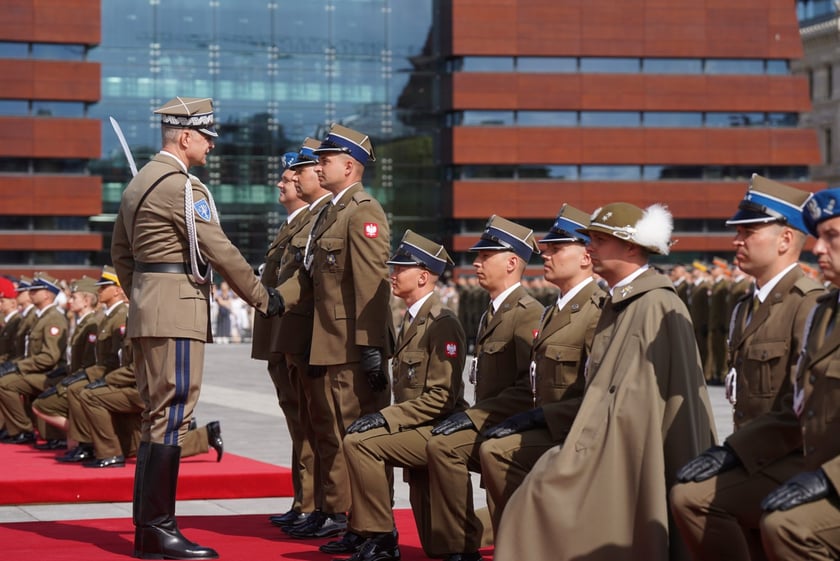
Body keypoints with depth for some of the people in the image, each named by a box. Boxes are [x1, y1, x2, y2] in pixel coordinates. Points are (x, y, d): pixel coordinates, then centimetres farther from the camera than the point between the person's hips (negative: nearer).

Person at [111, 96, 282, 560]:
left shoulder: (139, 182, 17)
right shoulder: (181, 186, -14)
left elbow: (120, 252, 24)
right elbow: (219, 251, -14)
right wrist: (263, 299, -5)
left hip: (147, 310, 10)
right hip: (177, 313, -10)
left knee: (157, 416, 12)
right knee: (172, 416, -9)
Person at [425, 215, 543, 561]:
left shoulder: (528, 313, -12)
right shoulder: (492, 312, 20)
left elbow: (530, 389, -20)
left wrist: (472, 416, -21)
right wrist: (469, 416, 7)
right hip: (489, 423, 10)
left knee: (444, 445, -27)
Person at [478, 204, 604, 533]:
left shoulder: (598, 310, -12)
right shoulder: (552, 313, 20)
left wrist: (539, 416, -20)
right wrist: (530, 417, 3)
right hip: (549, 429, 10)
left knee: (496, 450, -22)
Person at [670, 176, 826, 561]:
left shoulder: (809, 303, -12)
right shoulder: (748, 308, 17)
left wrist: (735, 450, -22)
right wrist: (732, 450, 6)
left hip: (796, 464, -9)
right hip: (759, 461, 9)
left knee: (690, 497, -24)